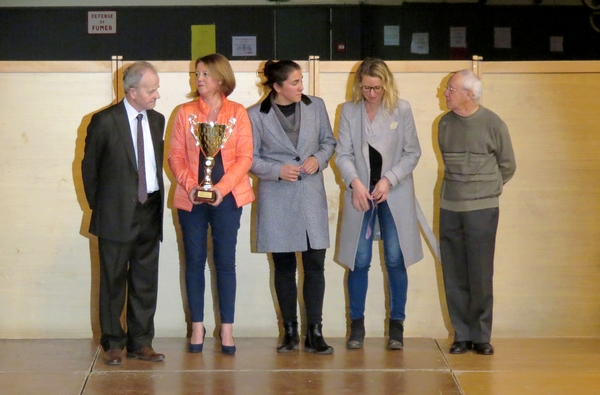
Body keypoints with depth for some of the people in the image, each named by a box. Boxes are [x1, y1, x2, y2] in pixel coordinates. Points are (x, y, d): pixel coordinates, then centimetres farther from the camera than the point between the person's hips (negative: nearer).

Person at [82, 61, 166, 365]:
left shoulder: (157, 120, 8)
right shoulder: (104, 121, -8)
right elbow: (89, 166, 0)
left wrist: (157, 199, 8)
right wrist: (98, 204, 3)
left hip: (150, 211, 5)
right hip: (117, 214, -5)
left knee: (145, 282, 7)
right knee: (113, 281, 3)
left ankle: (141, 342, 15)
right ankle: (112, 343, 12)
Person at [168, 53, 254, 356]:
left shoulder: (237, 113, 3)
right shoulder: (185, 113, 6)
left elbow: (244, 157, -2)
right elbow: (175, 155, 3)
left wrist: (221, 188, -14)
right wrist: (189, 185, -13)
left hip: (227, 198, -1)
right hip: (191, 198, 1)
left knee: (225, 262, 0)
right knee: (194, 260, 4)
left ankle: (227, 329, 6)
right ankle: (197, 327, 12)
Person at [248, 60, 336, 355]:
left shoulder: (316, 106, 5)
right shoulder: (256, 116, -2)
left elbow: (329, 141, 13)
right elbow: (250, 158, 1)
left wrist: (319, 159, -7)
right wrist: (277, 170, -15)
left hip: (311, 197, 2)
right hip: (277, 200, -1)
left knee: (315, 265, -3)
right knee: (284, 267, 6)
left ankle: (314, 333, 3)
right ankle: (290, 332, 16)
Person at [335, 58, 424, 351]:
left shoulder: (402, 110, -2)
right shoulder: (349, 111, 2)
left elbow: (412, 153, 0)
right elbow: (343, 153, 0)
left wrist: (389, 180, -11)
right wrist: (355, 183, -15)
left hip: (395, 195, -1)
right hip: (360, 193, 1)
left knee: (395, 260, 1)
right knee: (359, 261, 1)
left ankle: (397, 324, 11)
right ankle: (356, 324, 12)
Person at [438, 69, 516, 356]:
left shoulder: (493, 124, -7)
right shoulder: (445, 123, 4)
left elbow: (507, 166, 5)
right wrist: (459, 188, 12)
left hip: (482, 210, -3)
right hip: (449, 209, 3)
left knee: (480, 277, -1)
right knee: (454, 277, 5)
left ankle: (481, 336, 10)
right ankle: (462, 335, 14)